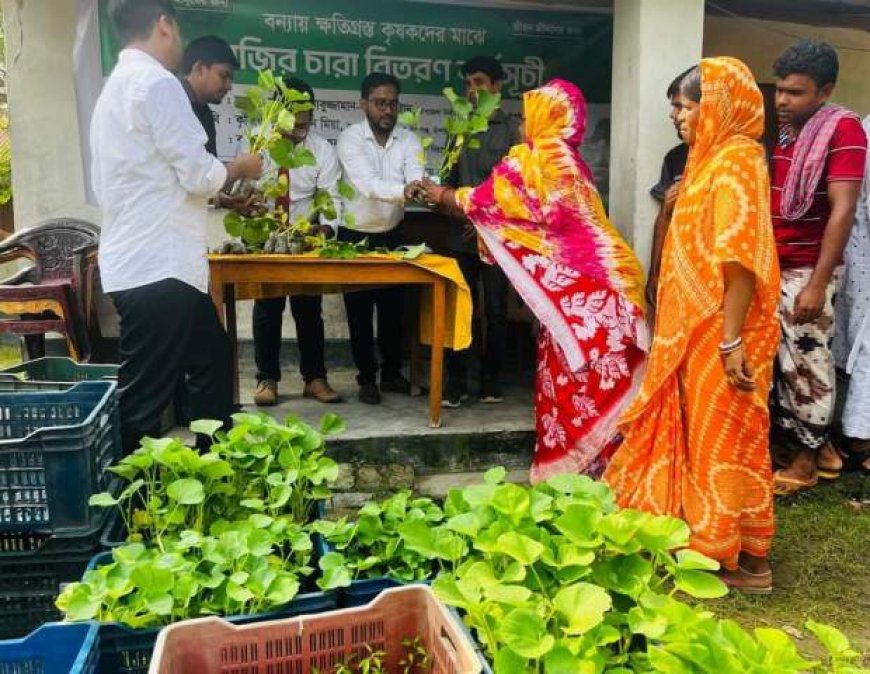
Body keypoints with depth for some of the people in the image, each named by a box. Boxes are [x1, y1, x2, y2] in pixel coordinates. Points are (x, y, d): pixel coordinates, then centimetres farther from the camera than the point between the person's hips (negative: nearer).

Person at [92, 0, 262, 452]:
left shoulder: (119, 86, 19)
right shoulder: (156, 82, -12)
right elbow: (198, 174, -16)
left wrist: (226, 195, 23)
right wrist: (240, 168, 4)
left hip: (144, 262, 11)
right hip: (157, 269, -11)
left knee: (212, 358, 21)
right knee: (145, 398, -2)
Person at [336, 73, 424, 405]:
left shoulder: (408, 139, -5)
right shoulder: (350, 138, -17)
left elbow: (416, 179, -22)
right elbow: (367, 183, -33)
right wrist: (403, 190, -51)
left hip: (392, 235, 4)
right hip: (355, 236, -3)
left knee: (394, 307, 9)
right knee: (359, 311, 3)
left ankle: (392, 373, 24)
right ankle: (367, 377, 17)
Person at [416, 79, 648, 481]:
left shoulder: (529, 161, -8)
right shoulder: (568, 161, 18)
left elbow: (482, 201, 3)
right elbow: (526, 212, 24)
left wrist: (441, 196, 22)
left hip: (578, 288, -9)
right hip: (600, 279, 9)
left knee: (573, 383, -1)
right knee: (597, 387, 12)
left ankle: (572, 473, 9)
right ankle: (593, 469, 21)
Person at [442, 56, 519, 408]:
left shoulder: (513, 130, 3)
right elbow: (452, 179, 14)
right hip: (462, 234, 3)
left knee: (495, 310, 2)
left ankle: (491, 380, 14)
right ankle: (456, 381, 7)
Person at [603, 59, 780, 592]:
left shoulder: (736, 160, -16)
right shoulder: (714, 158, 14)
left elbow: (741, 256, -24)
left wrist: (731, 339, -26)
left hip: (722, 330, -9)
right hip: (700, 327, 9)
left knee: (725, 437, 1)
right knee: (703, 433, 16)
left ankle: (747, 559, 16)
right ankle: (711, 534, 31)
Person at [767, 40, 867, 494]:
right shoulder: (781, 130, 9)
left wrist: (817, 284, -21)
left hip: (806, 271, -6)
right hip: (770, 266, 7)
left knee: (806, 362, 2)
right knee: (779, 359, 11)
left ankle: (809, 456, 18)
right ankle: (814, 442, 27)